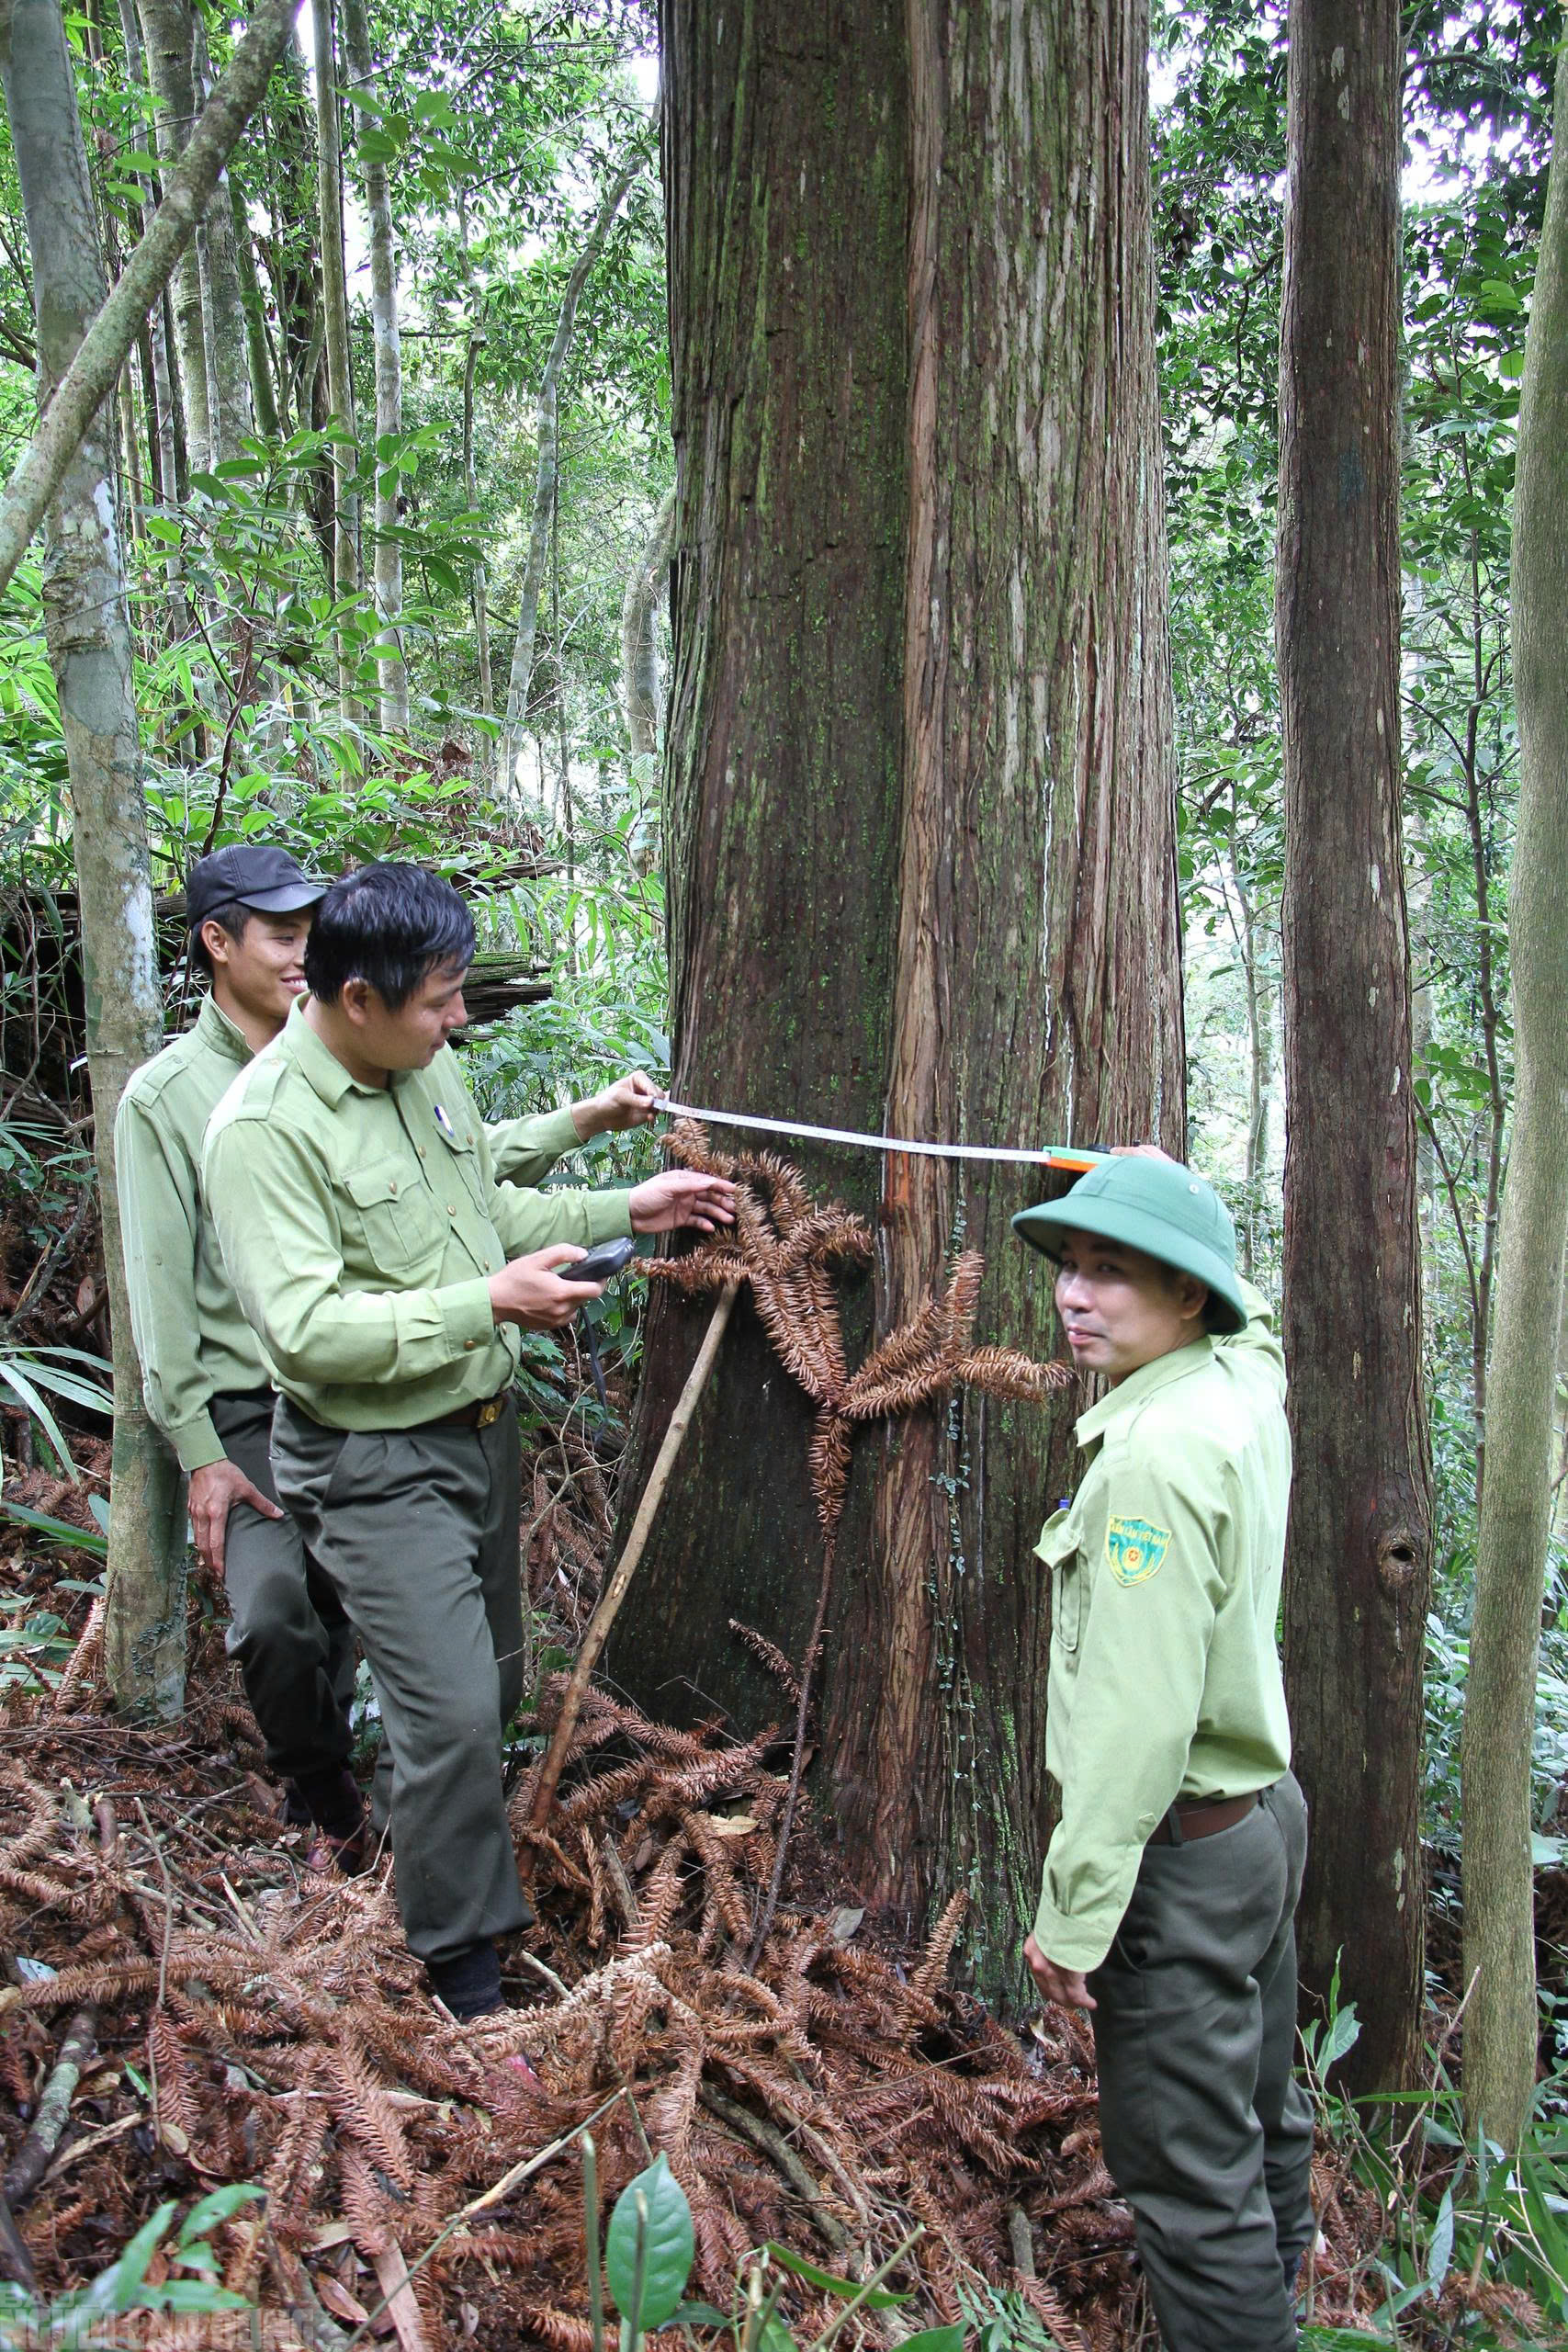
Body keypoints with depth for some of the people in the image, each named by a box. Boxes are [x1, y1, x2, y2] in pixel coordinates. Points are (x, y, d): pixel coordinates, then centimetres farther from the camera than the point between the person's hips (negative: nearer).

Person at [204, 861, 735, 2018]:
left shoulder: (431, 1065, 3)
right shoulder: (265, 1128, -22)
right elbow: (306, 1326, -28)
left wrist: (625, 1207, 9)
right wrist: (489, 1300, -27)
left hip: (483, 1426, 8)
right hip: (376, 1465, -8)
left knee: (493, 1683, 20)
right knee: (453, 1707, -6)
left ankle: (445, 1841, 46)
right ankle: (467, 1970, 16)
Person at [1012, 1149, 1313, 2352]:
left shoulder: (1157, 1450, -26)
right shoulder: (1249, 1376, 0)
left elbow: (1138, 1712, -27)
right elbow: (1239, 1302, 28)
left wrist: (1075, 1906, -22)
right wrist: (1169, 1195, 35)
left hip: (1183, 1846, -10)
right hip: (1265, 1806, 10)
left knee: (1190, 2170, 3)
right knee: (1257, 2111, 25)